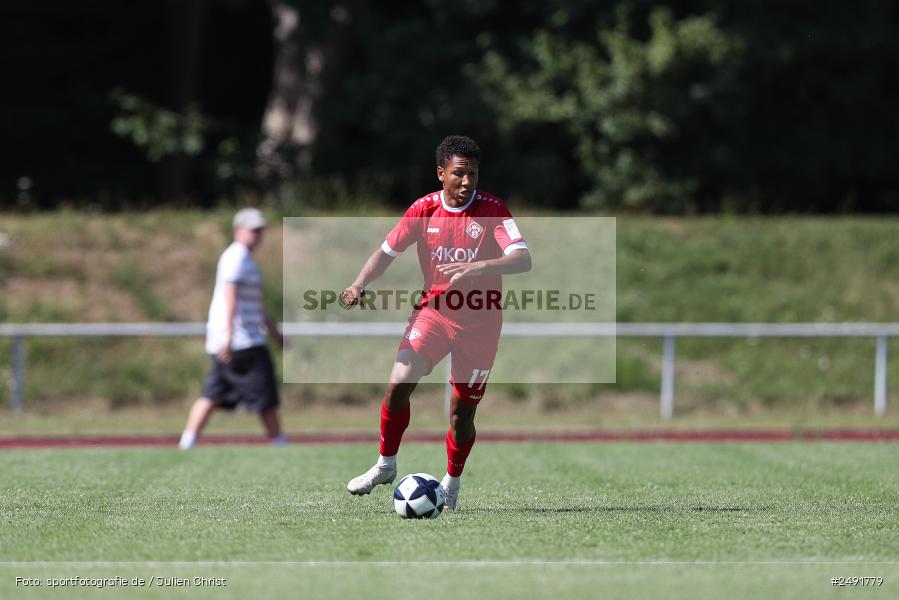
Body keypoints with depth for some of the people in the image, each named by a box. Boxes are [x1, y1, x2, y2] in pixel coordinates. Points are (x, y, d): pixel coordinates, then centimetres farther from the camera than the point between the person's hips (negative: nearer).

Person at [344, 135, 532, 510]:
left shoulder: (492, 209, -12)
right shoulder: (424, 209, -4)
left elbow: (523, 259, -24)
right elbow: (387, 252, 4)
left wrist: (478, 267, -40)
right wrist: (359, 285, -14)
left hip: (479, 322, -2)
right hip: (433, 310, 2)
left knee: (462, 412, 2)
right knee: (398, 385, -19)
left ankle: (451, 484, 26)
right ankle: (385, 465, 1)